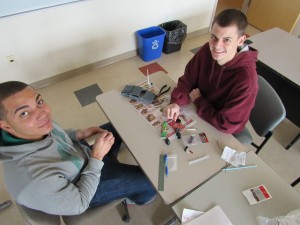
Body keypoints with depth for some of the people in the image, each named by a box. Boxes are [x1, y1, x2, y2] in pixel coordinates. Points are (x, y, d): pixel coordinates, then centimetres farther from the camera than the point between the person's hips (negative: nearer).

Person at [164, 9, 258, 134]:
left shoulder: (245, 79, -34)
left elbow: (226, 125, -28)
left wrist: (197, 100, -19)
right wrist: (176, 103, -25)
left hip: (222, 133, -4)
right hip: (199, 114, 5)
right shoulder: (207, 50, -17)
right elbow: (187, 80, -6)